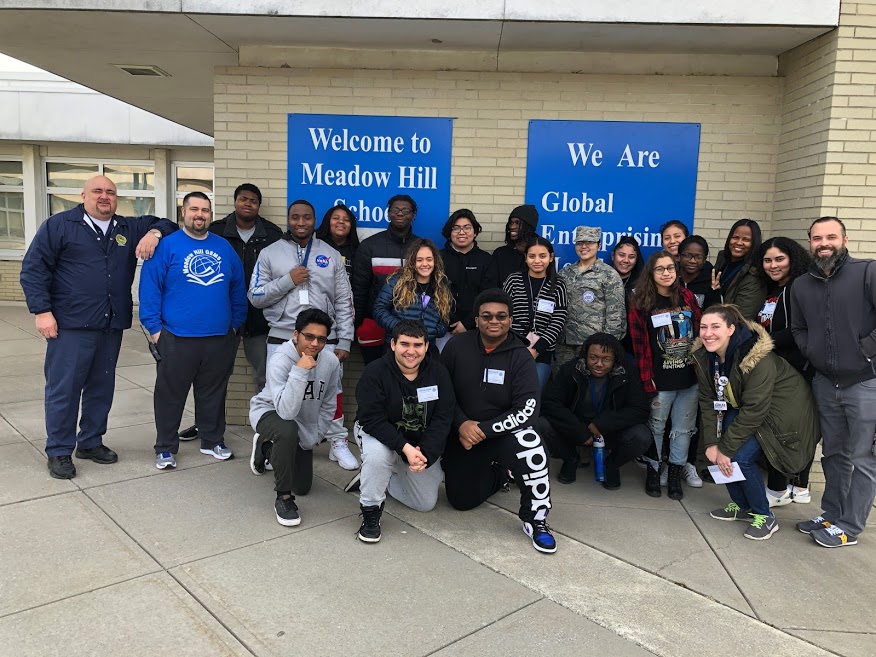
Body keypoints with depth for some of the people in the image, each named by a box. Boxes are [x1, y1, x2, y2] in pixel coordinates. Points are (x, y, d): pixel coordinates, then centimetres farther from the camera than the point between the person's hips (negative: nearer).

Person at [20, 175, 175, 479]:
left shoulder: (130, 229, 12)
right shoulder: (59, 225, 1)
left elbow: (167, 225, 20)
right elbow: (33, 269, -1)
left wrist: (155, 232, -4)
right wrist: (42, 311, -9)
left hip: (112, 326, 5)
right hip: (71, 326, -4)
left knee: (102, 388, 13)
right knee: (63, 388, 0)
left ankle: (90, 442, 28)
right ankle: (59, 451, 14)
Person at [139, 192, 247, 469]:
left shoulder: (224, 247, 9)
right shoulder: (167, 246, -4)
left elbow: (238, 288, 13)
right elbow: (149, 288, -7)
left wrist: (236, 323, 8)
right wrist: (154, 329, -10)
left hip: (220, 338, 4)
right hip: (177, 338, -3)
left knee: (213, 394, 15)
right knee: (170, 395, 8)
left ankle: (213, 441, 31)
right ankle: (165, 448, 22)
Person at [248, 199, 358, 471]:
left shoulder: (331, 255, 8)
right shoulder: (270, 253, 6)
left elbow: (344, 302, 7)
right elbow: (255, 297, 0)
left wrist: (344, 342, 1)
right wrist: (287, 281, -12)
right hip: (282, 340, 0)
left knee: (331, 393, 7)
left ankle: (338, 443, 23)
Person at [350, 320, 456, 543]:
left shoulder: (438, 372, -12)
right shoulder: (375, 372, -22)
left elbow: (443, 418, -14)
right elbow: (372, 420, -26)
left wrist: (426, 453, -27)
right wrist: (405, 447, -36)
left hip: (423, 444, 4)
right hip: (379, 434, -3)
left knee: (427, 503, 3)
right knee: (377, 454, -39)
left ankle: (382, 477, 25)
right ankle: (370, 512, -14)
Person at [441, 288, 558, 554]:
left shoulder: (521, 357, -13)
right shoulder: (457, 346, -8)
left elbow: (527, 411, -20)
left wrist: (483, 429, -23)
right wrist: (461, 424, -17)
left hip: (503, 433, -2)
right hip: (461, 435, 3)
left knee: (529, 441, -35)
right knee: (461, 500, 3)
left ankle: (535, 518, -15)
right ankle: (500, 474, 34)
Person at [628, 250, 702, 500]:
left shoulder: (688, 298, 6)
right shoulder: (641, 304, -4)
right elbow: (639, 344, -7)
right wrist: (646, 379, -11)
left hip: (690, 377, 3)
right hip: (661, 380, -3)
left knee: (684, 428, 11)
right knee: (656, 427, 7)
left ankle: (675, 473, 24)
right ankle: (653, 471, 23)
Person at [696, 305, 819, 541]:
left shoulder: (758, 359, -32)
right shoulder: (703, 355, -11)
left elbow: (754, 411, -30)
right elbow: (708, 399, -7)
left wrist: (726, 448, -25)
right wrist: (711, 443, -15)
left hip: (782, 411, -7)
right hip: (741, 408, 7)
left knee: (740, 456, -20)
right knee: (717, 450, -9)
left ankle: (764, 517, 2)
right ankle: (741, 505, 14)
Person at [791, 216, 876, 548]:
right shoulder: (801, 286, 8)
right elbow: (798, 329, 18)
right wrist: (812, 354, 4)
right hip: (826, 383, 6)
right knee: (833, 454, 17)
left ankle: (849, 527, 15)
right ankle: (831, 514, 30)